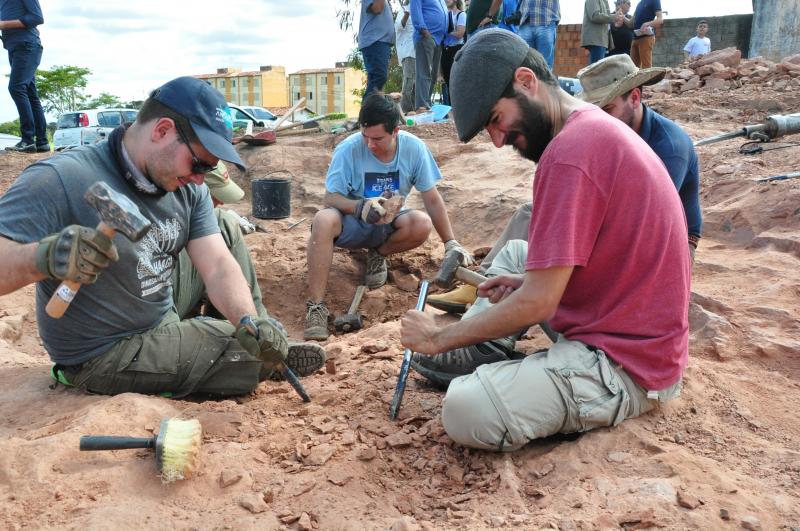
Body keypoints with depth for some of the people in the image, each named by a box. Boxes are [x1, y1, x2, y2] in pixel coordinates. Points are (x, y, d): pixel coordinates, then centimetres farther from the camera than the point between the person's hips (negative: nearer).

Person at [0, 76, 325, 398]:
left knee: (225, 229, 5)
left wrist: (249, 322, -30)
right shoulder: (58, 181, -27)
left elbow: (217, 265, -13)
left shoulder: (187, 188, -6)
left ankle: (260, 327, 10)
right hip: (109, 355, -7)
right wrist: (43, 257, -54)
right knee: (253, 358, -15)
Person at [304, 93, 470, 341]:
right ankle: (315, 306, -31)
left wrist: (451, 244, -6)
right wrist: (362, 207, -37)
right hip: (351, 223, -2)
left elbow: (432, 199, -6)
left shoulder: (414, 148, -13)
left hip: (388, 223, 2)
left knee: (422, 224, -31)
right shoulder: (349, 149, -19)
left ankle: (379, 253, 2)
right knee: (323, 220, -36)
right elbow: (330, 197, -17)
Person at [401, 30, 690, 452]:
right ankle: (480, 355, 12)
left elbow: (537, 304, -22)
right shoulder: (597, 126, 9)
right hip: (623, 326, 10)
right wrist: (532, 280, 5)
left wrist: (440, 338, -10)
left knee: (465, 411, -27)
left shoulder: (569, 152, -23)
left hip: (626, 367, -10)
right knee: (515, 252, 23)